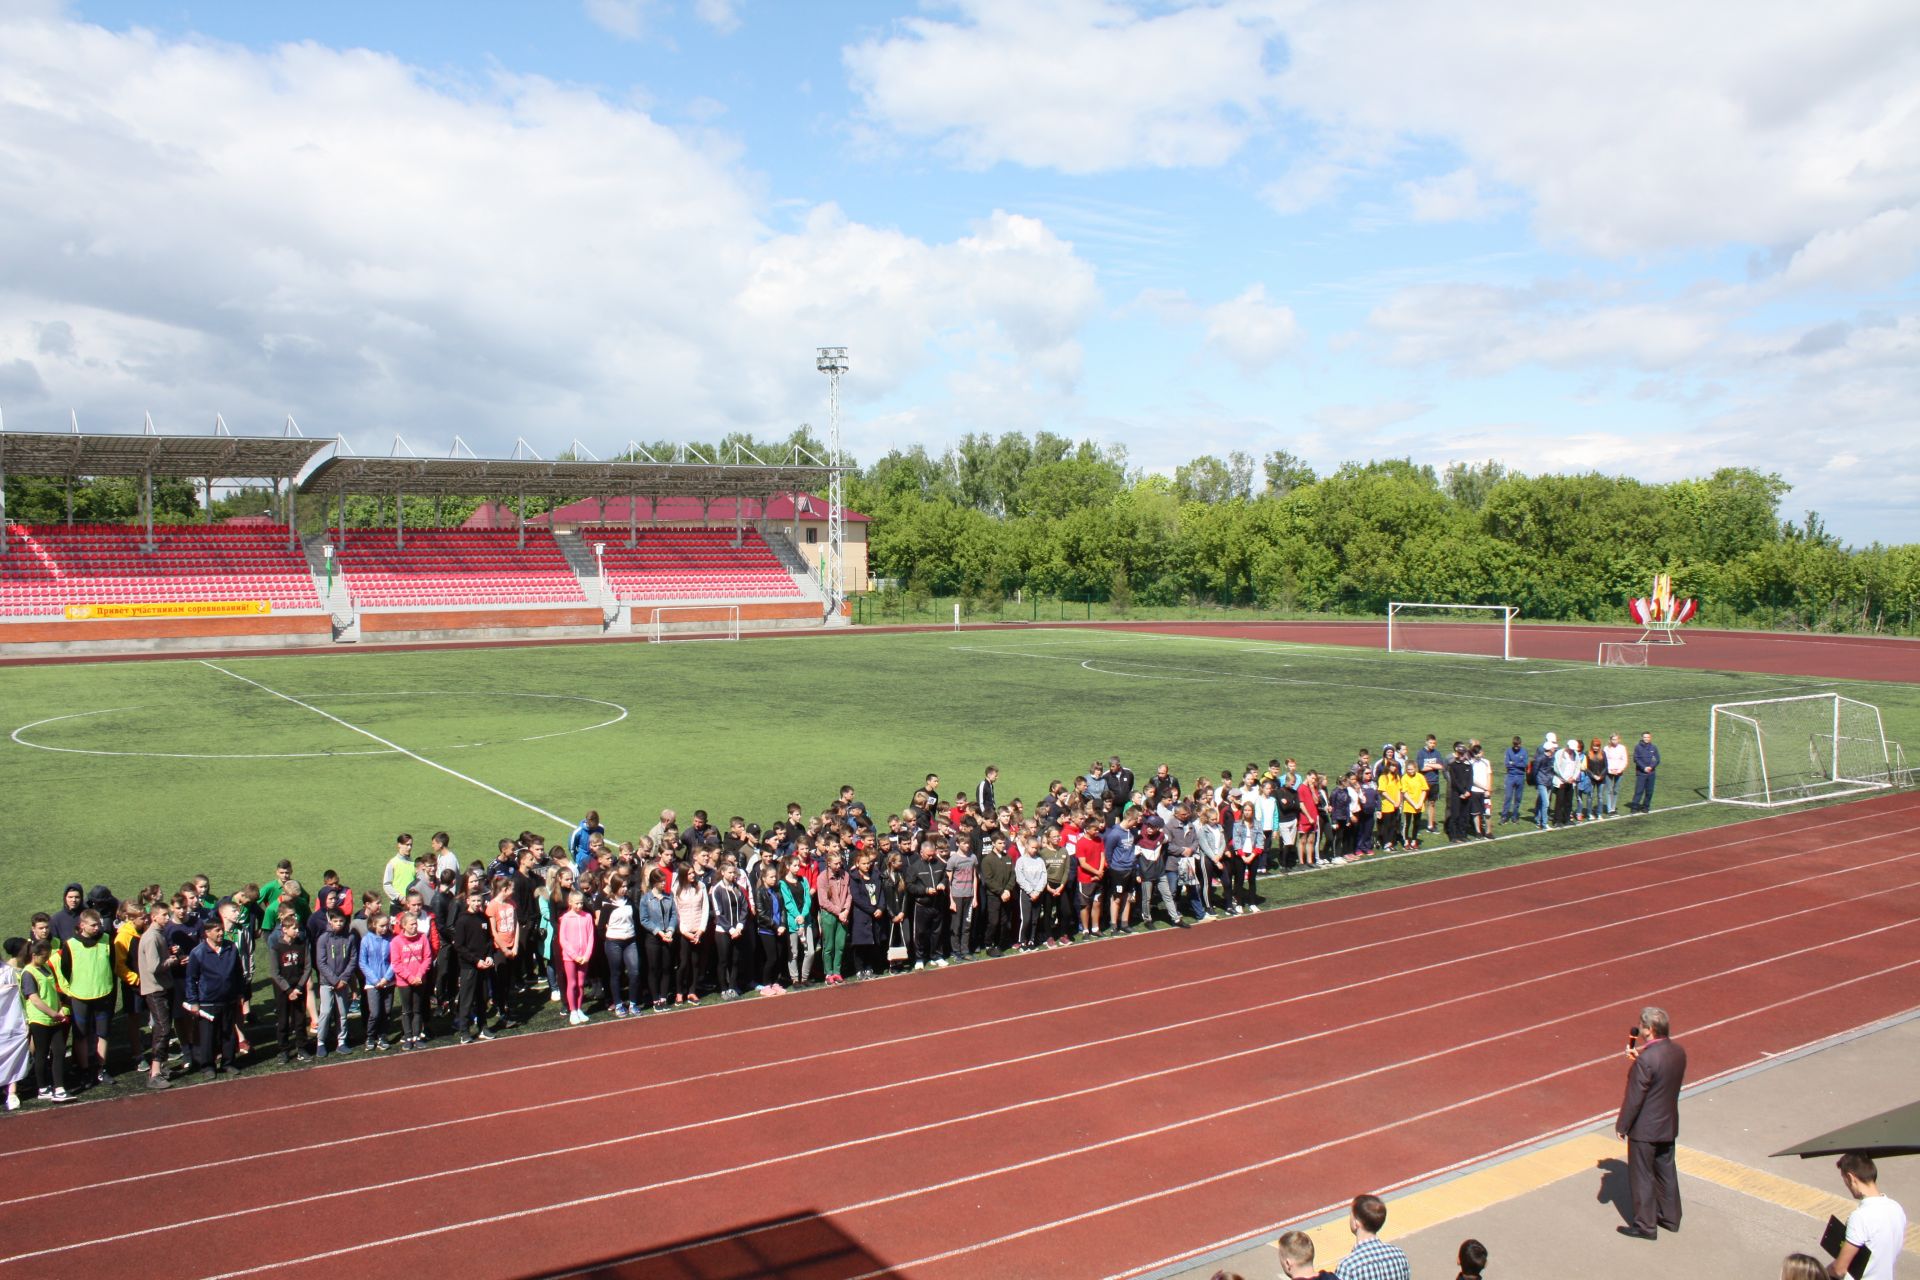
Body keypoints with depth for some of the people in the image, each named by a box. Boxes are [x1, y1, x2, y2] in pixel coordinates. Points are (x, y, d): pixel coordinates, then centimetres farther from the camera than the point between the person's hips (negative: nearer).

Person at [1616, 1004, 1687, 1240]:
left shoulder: (1646, 1060, -29)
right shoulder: (1678, 1051, -5)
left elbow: (1634, 1098, -22)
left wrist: (1621, 1125, -10)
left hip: (1644, 1128, -8)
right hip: (1668, 1124, 8)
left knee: (1641, 1176, 8)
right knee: (1666, 1171, 23)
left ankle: (1645, 1226, 19)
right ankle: (1670, 1217, 37)